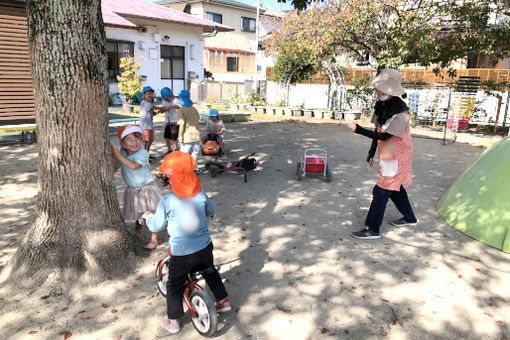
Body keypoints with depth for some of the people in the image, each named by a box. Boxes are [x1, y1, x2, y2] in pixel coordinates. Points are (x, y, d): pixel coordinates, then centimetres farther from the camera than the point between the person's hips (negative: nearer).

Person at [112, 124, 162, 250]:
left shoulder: (143, 153, -19)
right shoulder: (122, 154, -3)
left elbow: (134, 166, -34)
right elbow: (113, 169, -1)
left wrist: (118, 155, -29)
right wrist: (114, 158, -18)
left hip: (147, 187, -4)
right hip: (132, 190, 5)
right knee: (137, 213, 20)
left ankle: (154, 239, 13)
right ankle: (138, 228, 50)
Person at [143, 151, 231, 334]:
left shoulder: (167, 200, -16)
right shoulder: (200, 194, -4)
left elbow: (156, 226, -5)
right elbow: (211, 210, 16)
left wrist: (148, 216, 16)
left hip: (181, 253, -4)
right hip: (204, 247, 4)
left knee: (174, 286, 17)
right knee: (210, 272, 31)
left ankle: (173, 321, 30)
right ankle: (223, 300, 41)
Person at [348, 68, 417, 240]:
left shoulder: (400, 111, -26)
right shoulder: (381, 104, 1)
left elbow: (385, 136, -25)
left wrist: (359, 130, -27)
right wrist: (371, 153, 15)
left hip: (397, 156, -9)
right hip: (386, 153, 9)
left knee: (381, 191, -5)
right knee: (395, 187, 21)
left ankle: (372, 229, 5)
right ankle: (409, 218, 40)